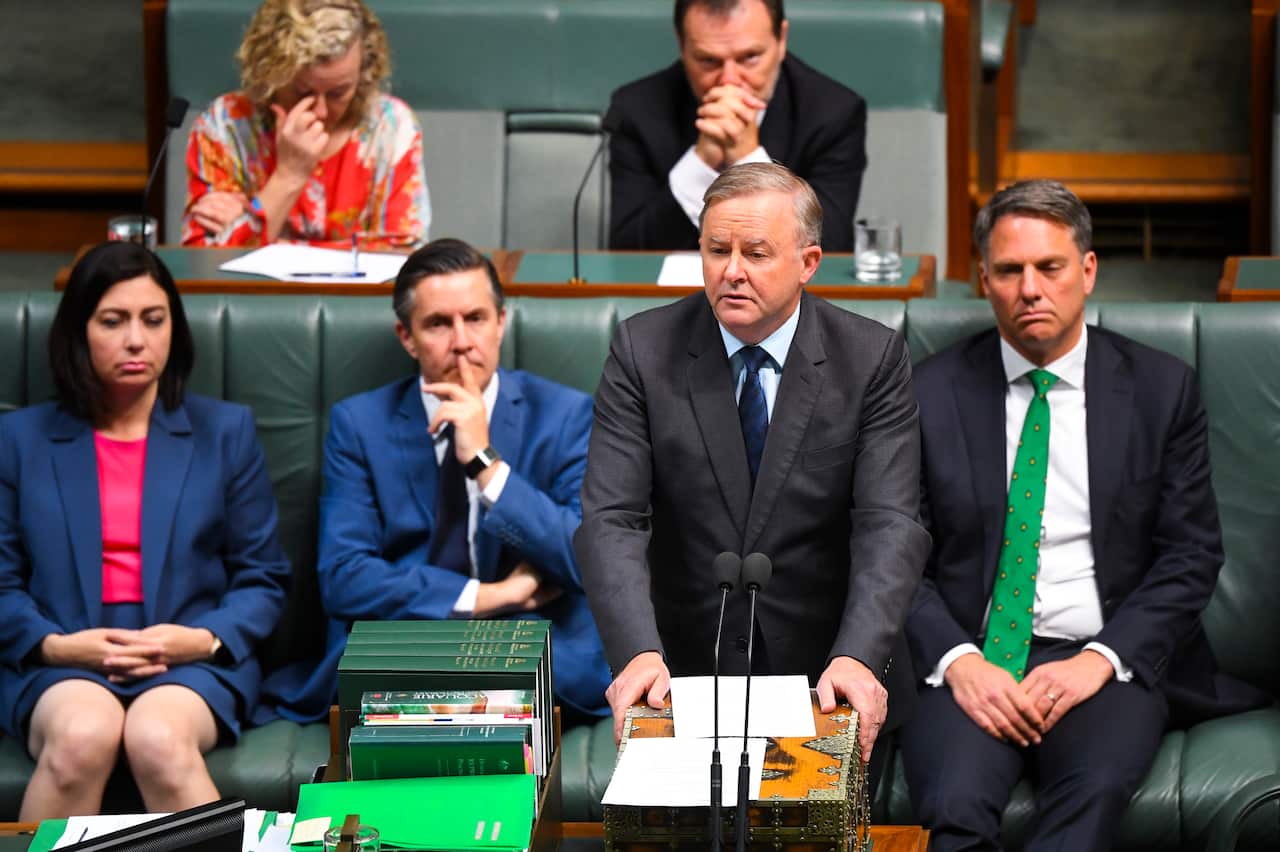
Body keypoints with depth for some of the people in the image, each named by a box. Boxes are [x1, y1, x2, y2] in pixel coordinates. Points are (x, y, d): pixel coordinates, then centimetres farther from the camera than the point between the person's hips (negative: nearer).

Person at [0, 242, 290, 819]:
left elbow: (263, 580, 10)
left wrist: (207, 639, -10)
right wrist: (54, 644, -11)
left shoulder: (225, 432, 14)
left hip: (192, 664, 0)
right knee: (82, 735, -35)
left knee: (158, 739, -35)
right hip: (57, 667, 0)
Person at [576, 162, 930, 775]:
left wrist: (858, 657, -29)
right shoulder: (643, 350, -2)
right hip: (686, 663, 0)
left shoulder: (871, 358, -3)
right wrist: (637, 652, -27)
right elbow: (611, 518, -10)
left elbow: (890, 523, -11)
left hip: (824, 670, 0)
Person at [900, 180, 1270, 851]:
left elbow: (1190, 555, 3)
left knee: (1096, 789, -32)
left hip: (1111, 658, 0)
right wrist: (957, 661, -13)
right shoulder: (933, 391, 7)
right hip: (969, 656, 0)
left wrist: (1100, 659, -11)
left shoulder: (1162, 388, 7)